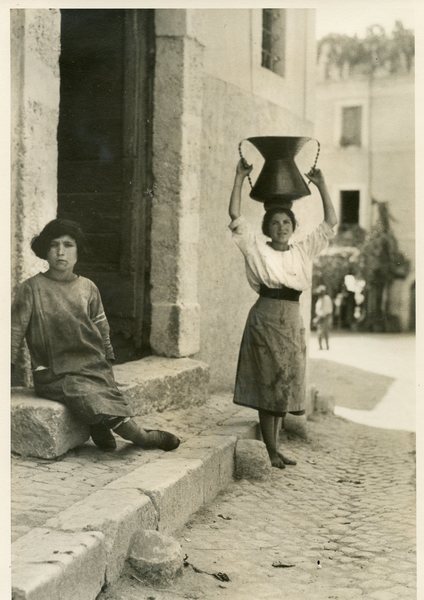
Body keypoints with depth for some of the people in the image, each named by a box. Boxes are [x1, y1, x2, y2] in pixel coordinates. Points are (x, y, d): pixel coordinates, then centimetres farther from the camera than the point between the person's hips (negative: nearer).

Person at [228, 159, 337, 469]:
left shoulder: (304, 250, 10)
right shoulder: (257, 249, 2)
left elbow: (330, 222, 8)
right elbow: (235, 216, -6)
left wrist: (321, 184, 6)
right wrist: (240, 178, -6)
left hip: (292, 321, 4)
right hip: (265, 318, -4)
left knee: (286, 385, 9)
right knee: (268, 384, -1)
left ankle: (275, 447, 20)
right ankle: (272, 450, 5)